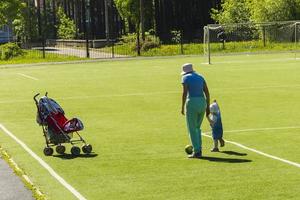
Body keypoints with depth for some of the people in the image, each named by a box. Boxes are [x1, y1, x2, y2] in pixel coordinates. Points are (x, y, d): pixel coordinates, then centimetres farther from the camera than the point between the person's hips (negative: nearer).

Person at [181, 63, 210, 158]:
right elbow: (207, 92, 11)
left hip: (192, 103, -6)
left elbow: (184, 93, -11)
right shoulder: (200, 77, 17)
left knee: (192, 129, 3)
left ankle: (197, 152, 1)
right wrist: (208, 107, 14)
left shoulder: (185, 78, 1)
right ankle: (198, 149, 15)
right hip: (202, 103, 6)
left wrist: (182, 107, -7)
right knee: (197, 127, 20)